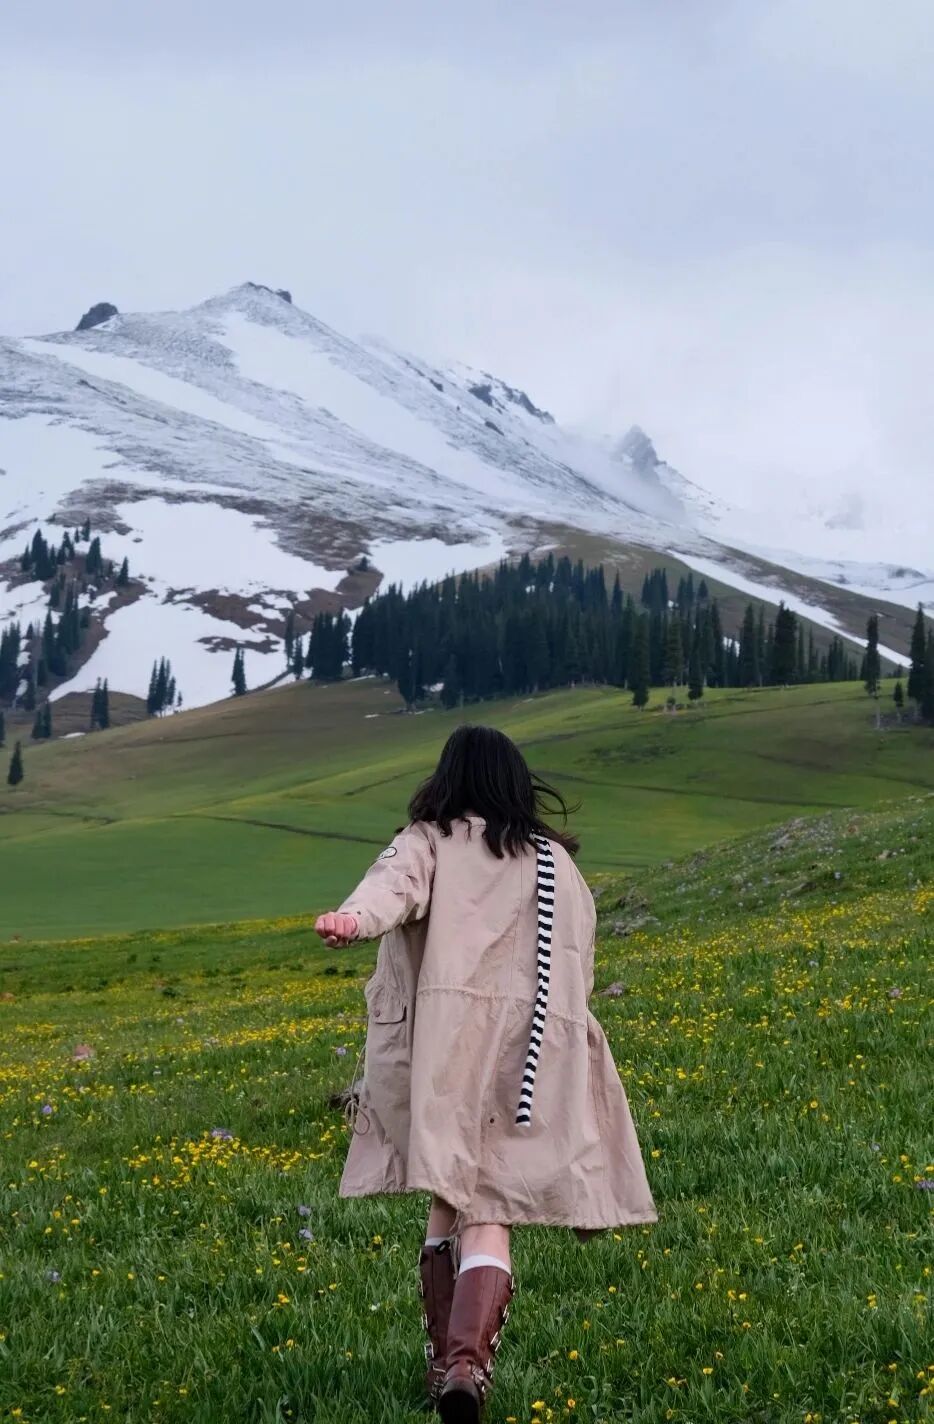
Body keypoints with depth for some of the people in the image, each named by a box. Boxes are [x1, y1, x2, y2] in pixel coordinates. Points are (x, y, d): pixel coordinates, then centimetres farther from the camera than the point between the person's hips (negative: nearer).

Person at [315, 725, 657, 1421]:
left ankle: (445, 1357, 14)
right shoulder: (555, 863, 16)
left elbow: (394, 882, -17)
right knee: (488, 1213, -3)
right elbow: (579, 970, 18)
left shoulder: (428, 843, 7)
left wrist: (352, 918, -37)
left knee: (449, 1196, 17)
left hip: (444, 1045, -1)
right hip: (532, 1055, 1)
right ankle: (468, 1360, -24)